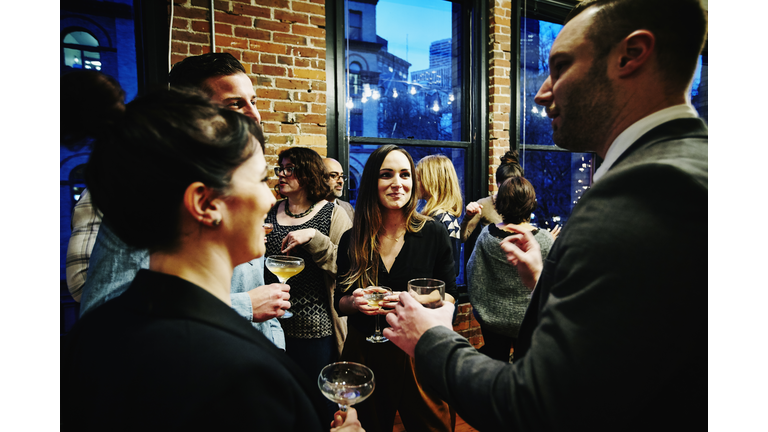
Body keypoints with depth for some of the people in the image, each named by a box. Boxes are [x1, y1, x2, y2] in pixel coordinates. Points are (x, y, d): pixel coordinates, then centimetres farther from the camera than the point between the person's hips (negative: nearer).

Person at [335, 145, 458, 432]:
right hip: (365, 355, 1)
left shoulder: (433, 233, -8)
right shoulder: (351, 240, -4)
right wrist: (354, 302, -17)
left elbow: (448, 294, -1)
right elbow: (340, 303, 6)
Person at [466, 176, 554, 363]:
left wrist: (479, 308, 12)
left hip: (491, 318, 2)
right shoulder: (545, 240, -18)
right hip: (529, 320, -1)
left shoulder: (486, 234, -11)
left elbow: (473, 277, -4)